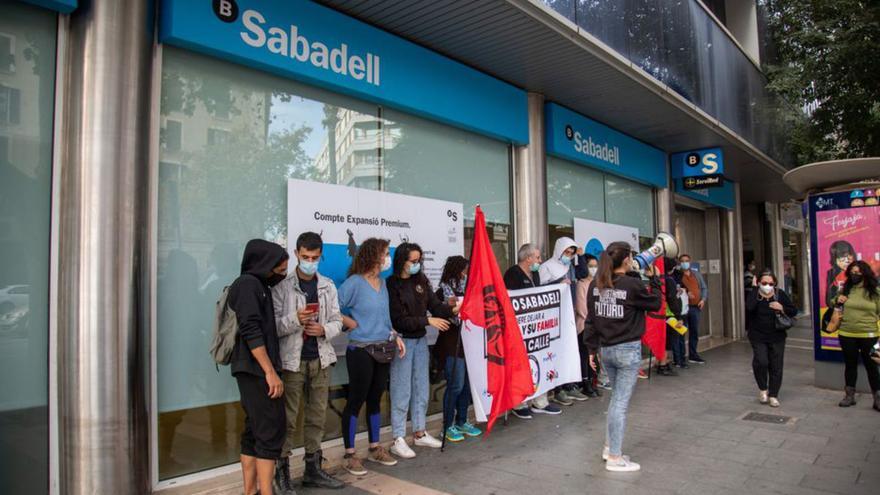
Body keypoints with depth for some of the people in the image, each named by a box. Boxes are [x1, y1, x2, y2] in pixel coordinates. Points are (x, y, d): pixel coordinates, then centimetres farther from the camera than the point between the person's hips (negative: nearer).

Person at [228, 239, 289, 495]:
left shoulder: (257, 285, 18)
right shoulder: (248, 284, -11)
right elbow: (251, 331, -20)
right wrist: (270, 372, -22)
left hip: (253, 371, 10)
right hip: (257, 369, -10)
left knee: (254, 431, 12)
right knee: (271, 431, -7)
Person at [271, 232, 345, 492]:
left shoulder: (328, 287, 5)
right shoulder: (282, 287, -7)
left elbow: (337, 321, 7)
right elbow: (273, 326, -10)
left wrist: (324, 330, -13)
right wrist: (295, 320, -26)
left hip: (320, 360, 4)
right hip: (292, 361, -4)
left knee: (316, 416, 13)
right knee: (288, 418, 2)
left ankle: (313, 468, 27)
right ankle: (282, 470, 17)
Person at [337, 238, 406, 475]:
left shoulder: (382, 282, 9)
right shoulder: (354, 282, -14)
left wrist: (394, 335, 9)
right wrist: (357, 325, -12)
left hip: (382, 350, 7)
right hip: (361, 351, -7)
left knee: (375, 400, 16)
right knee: (356, 401, 2)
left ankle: (375, 449, 29)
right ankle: (349, 455, 14)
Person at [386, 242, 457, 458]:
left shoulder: (421, 280, 4)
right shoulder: (392, 285, -14)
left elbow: (435, 304, 2)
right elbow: (399, 320, -16)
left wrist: (452, 311, -16)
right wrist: (428, 321, -17)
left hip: (421, 340, 7)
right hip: (402, 341, -6)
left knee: (421, 389, 14)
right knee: (402, 392, -1)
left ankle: (420, 433, 28)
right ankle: (398, 440, 10)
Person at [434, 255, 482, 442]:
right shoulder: (443, 291, -7)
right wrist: (449, 306, -26)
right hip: (452, 344, -6)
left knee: (467, 384, 11)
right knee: (455, 385, -4)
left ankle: (461, 421, 26)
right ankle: (448, 426, 11)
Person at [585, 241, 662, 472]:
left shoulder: (595, 285, 1)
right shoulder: (633, 285, -15)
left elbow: (591, 319, 4)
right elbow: (656, 304, 1)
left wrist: (592, 348, 11)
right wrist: (652, 278, 9)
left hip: (607, 349, 6)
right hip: (628, 350, -6)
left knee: (617, 398, 22)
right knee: (621, 402, 1)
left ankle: (609, 447, 28)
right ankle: (614, 458, 9)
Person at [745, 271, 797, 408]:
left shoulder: (780, 294, -1)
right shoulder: (754, 294, -6)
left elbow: (794, 311, 3)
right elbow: (749, 307, -27)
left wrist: (782, 308, -17)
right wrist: (757, 291, -22)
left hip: (777, 337, 2)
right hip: (758, 337, -2)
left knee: (776, 367, 6)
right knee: (761, 362, -17)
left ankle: (773, 395, 21)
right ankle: (763, 388, 9)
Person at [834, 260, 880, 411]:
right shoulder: (846, 289, 6)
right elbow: (838, 309, 18)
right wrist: (838, 302, -4)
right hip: (846, 335, 3)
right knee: (850, 365, 13)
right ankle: (850, 396, 24)